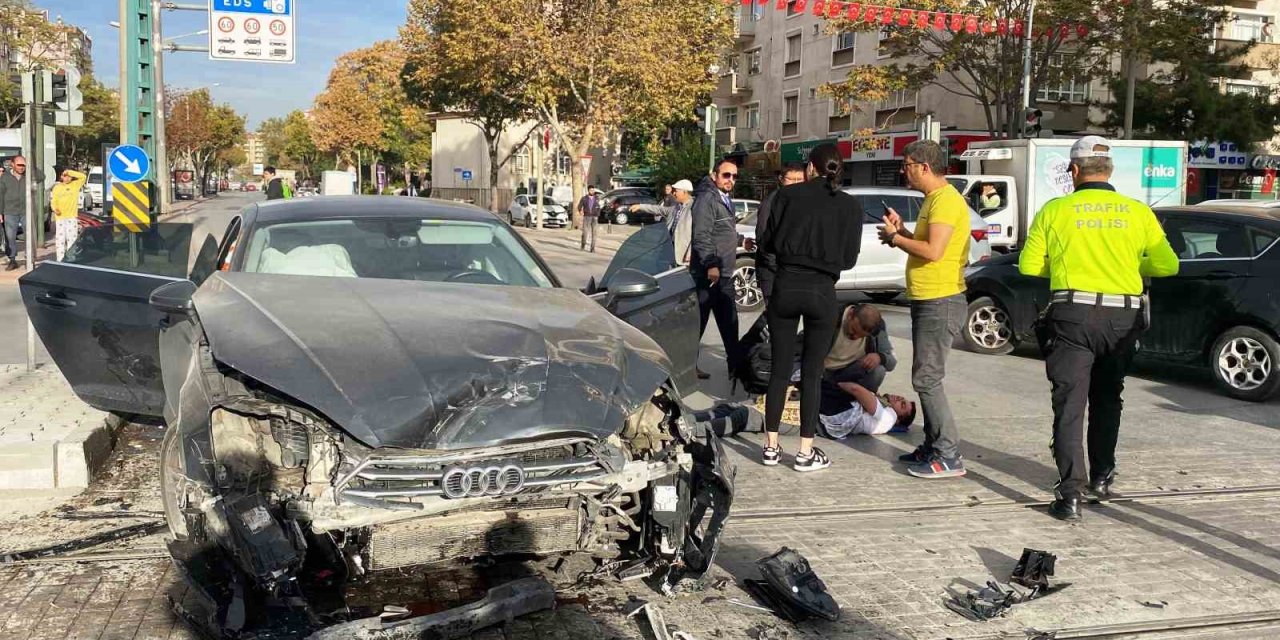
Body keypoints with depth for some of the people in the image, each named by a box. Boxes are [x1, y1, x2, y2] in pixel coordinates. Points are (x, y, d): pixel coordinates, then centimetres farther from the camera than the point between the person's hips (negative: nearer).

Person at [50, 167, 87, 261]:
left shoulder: (75, 185, 5)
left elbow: (83, 177, -10)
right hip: (60, 217, 1)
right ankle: (60, 260, 4)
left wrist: (70, 172, -12)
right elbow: (53, 201, 7)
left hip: (72, 217, -1)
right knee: (60, 239, 1)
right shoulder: (57, 187, 10)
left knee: (72, 238, -2)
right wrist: (55, 209, -12)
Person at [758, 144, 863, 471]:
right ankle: (806, 452, 9)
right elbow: (849, 258, 4)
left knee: (780, 370, 10)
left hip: (786, 287, 1)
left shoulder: (789, 195, 0)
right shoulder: (850, 205, 1)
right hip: (822, 292, 0)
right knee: (812, 373, 7)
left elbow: (768, 241, 2)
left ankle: (771, 446, 15)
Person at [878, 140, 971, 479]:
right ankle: (933, 445, 24)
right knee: (925, 377, 15)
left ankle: (949, 456, -6)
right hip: (926, 300, 11)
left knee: (926, 379, -10)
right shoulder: (932, 199, 17)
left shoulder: (945, 200, -16)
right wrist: (901, 231, 8)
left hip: (940, 302, -11)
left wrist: (894, 238, -12)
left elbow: (933, 250, -25)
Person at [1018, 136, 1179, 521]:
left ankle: (1070, 493, -13)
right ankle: (1102, 477, 32)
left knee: (1070, 403, -2)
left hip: (1074, 315, -3)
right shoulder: (1137, 212, 4)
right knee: (1107, 399, 21)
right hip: (1123, 317, 3)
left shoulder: (1055, 210, 0)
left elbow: (1028, 265, -1)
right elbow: (1167, 265, 3)